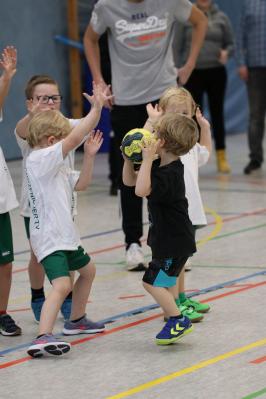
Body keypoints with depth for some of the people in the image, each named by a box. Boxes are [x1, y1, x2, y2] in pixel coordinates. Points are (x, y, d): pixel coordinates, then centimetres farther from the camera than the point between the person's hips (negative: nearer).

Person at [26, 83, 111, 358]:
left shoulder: (56, 166, 13)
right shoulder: (40, 159, -17)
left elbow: (80, 184, 17)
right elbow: (74, 138, -24)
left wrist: (89, 155, 7)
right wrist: (96, 108, -21)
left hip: (64, 235, 11)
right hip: (49, 238, -11)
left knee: (87, 270, 30)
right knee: (62, 285, -27)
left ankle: (76, 320, 44)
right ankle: (42, 338, -37)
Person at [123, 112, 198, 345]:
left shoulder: (169, 174, -26)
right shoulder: (160, 167, 5)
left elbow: (142, 190, -40)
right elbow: (129, 180, 12)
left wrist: (147, 159, -38)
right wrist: (129, 158, -3)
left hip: (175, 242, -10)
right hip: (167, 239, 10)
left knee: (152, 282, -8)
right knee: (161, 283, 17)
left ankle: (179, 320, 1)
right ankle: (174, 322, 25)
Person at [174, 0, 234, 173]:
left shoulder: (222, 18, 3)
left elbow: (231, 44, 8)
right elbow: (178, 48, 4)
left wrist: (226, 52, -14)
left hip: (216, 73, 1)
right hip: (193, 73, -1)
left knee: (217, 113, 6)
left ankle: (222, 157, 12)